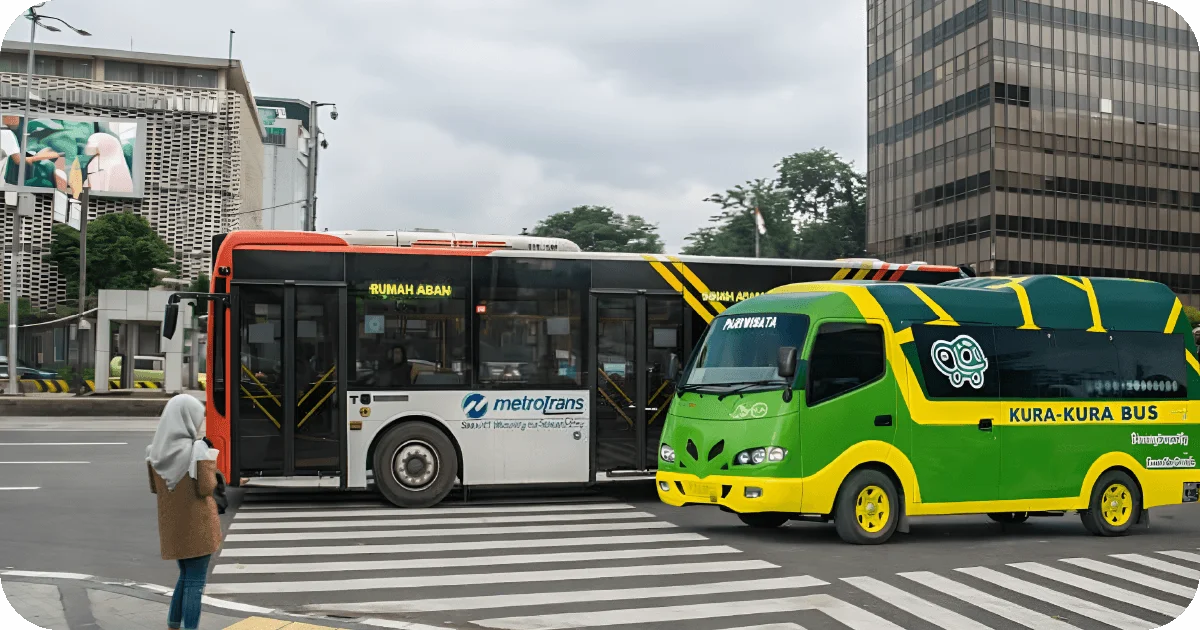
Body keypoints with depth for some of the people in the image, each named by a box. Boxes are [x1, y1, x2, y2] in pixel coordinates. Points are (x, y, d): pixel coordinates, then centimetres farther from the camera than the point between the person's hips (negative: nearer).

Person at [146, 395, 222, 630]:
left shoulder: (156, 450, 2)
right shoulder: (197, 449, -17)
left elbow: (155, 488, 11)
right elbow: (206, 489, -17)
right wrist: (211, 462, -3)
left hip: (172, 525, 6)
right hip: (197, 525, -6)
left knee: (185, 576, 22)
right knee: (195, 581, 2)